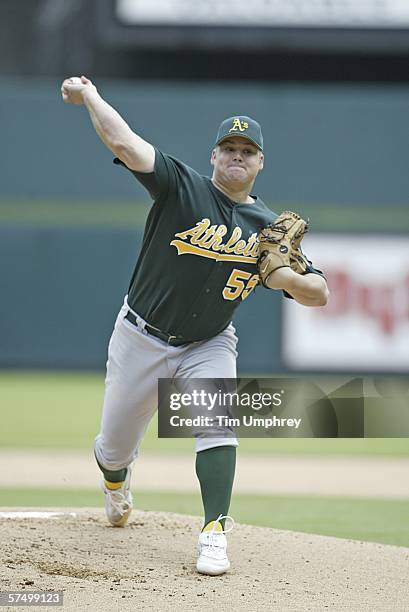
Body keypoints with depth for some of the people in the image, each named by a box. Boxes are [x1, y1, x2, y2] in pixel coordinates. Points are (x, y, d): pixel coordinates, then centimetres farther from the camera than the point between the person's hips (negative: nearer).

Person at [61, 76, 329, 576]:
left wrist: (285, 277, -25)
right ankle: (115, 478, 48)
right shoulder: (182, 188, -12)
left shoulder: (270, 228, -3)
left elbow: (319, 295, -5)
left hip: (209, 346, 1)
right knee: (115, 447, 10)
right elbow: (124, 142, -25)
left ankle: (214, 533, -25)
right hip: (141, 340, -1)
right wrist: (89, 95, -23)